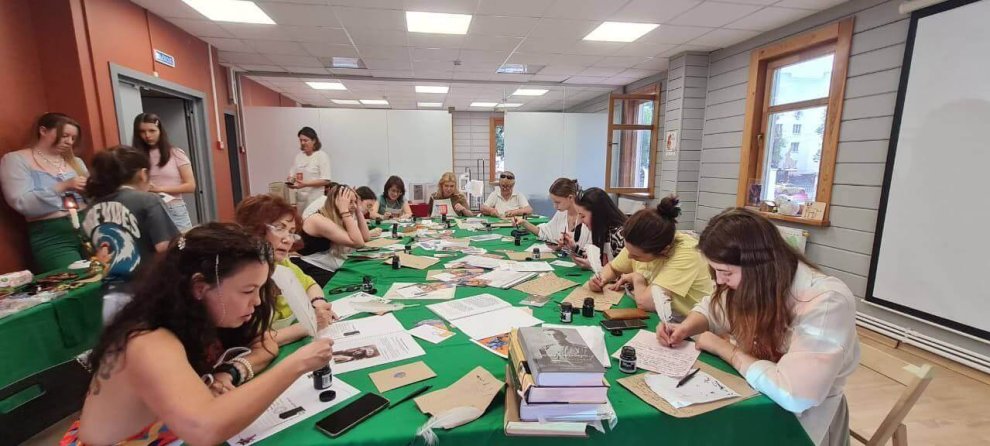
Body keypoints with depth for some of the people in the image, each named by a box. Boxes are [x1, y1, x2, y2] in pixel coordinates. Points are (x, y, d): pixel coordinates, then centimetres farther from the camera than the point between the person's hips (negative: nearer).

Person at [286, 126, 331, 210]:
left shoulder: (322, 156, -5)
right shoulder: (298, 156, 12)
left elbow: (326, 180, -11)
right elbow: (291, 175, 15)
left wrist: (305, 184, -19)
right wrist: (290, 181, -8)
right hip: (300, 199, 5)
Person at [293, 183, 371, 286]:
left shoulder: (338, 218, 8)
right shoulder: (318, 220, -18)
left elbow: (366, 237, 3)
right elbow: (358, 243, -25)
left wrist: (357, 210, 1)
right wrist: (345, 211, -24)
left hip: (332, 271, 8)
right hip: (315, 274, -8)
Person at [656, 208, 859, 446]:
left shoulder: (826, 302, -29)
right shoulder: (750, 282, -11)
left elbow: (793, 395, -34)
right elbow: (711, 308, 9)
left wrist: (722, 348, -22)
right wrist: (685, 328, -12)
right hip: (754, 395, 5)